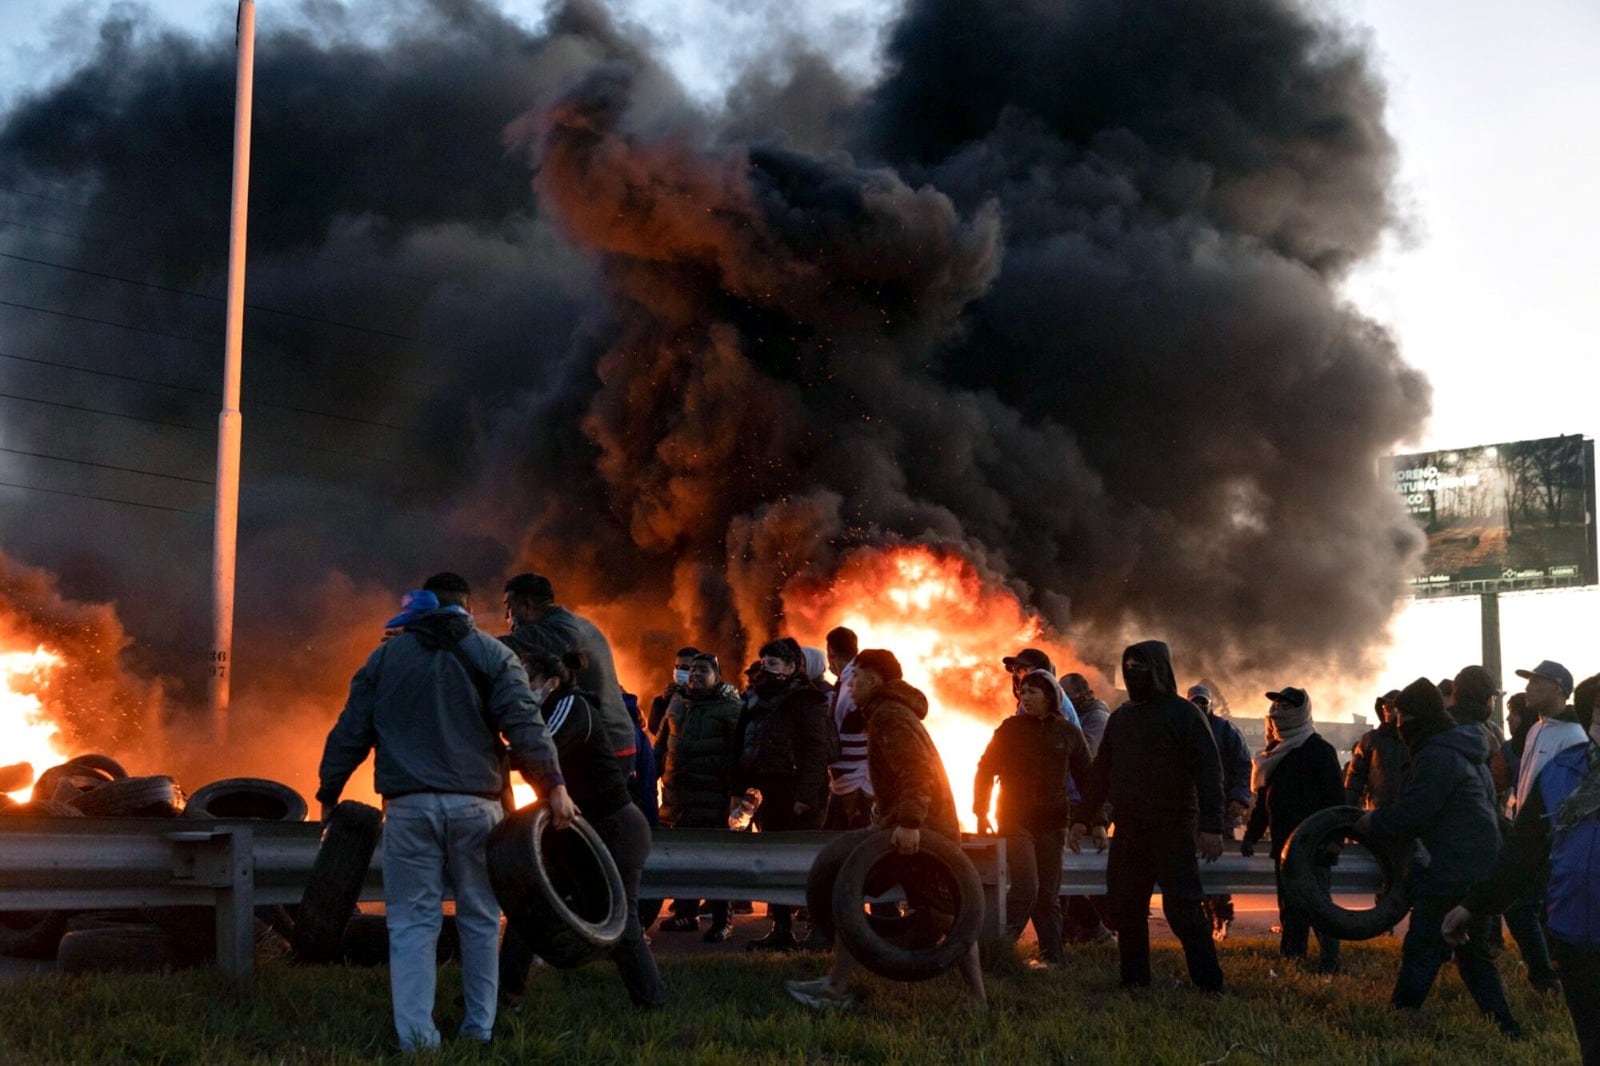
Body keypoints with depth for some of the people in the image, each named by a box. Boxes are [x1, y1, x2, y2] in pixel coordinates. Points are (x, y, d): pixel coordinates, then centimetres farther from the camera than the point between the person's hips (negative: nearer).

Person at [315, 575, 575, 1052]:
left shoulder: (385, 657, 12)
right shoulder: (492, 655, 6)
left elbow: (350, 732, 10)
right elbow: (526, 727, -6)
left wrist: (329, 794, 16)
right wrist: (554, 786, -8)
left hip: (409, 806, 1)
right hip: (474, 806, 0)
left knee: (412, 921, 3)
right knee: (479, 918, 11)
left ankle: (415, 1033, -5)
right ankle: (479, 1028, 13)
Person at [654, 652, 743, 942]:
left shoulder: (730, 708, -4)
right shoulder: (677, 703, 16)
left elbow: (738, 752, -10)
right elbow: (661, 743, 23)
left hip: (711, 796, -6)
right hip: (676, 794, 6)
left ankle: (722, 920, 1)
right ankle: (686, 913, 24)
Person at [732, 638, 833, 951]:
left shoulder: (806, 700, -7)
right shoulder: (758, 699, 17)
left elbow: (817, 749, -15)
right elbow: (745, 748, 20)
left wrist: (805, 795, -22)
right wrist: (737, 789, 13)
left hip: (797, 795, -8)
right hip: (769, 793, 8)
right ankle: (781, 930, 13)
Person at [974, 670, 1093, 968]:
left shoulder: (1068, 733, 5)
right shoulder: (1010, 729, 1)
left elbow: (1086, 776, 11)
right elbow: (986, 769, 4)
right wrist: (981, 813, -1)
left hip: (1052, 823, 2)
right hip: (1016, 820, -2)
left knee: (1048, 893, 5)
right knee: (1026, 887, -15)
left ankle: (1051, 955, 12)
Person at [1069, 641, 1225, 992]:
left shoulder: (1184, 714, -3)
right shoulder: (1121, 718, 16)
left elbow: (1209, 770, -10)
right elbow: (1100, 772, 21)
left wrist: (1211, 825, -18)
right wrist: (1084, 818, 15)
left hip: (1173, 828, -6)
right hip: (1128, 829, 6)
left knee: (1182, 906, -8)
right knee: (1125, 905, 4)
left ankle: (1208, 984, -4)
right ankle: (1134, 980, 12)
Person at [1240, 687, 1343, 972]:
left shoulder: (1319, 750, -6)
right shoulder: (1276, 750, 16)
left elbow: (1335, 798, -10)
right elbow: (1264, 796, 22)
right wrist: (1252, 834, 20)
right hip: (1283, 842, 7)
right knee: (1289, 905, 9)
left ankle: (1329, 962, -4)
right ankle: (1289, 959, 13)